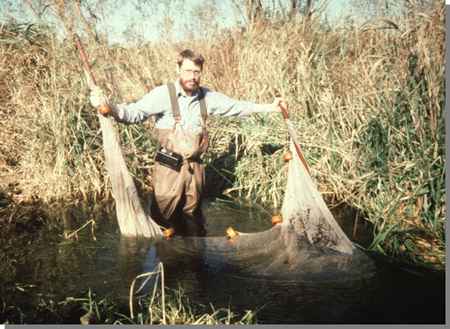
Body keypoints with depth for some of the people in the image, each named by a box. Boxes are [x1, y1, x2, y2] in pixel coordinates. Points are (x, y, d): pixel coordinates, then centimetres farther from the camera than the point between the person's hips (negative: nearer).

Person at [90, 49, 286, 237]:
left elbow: (236, 106, 13)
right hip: (169, 169, -4)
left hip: (195, 168, 4)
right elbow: (135, 112, -22)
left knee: (193, 214, 20)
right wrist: (109, 108, -41)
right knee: (163, 217, 4)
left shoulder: (207, 97, 2)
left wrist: (269, 107, 16)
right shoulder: (163, 94, -13)